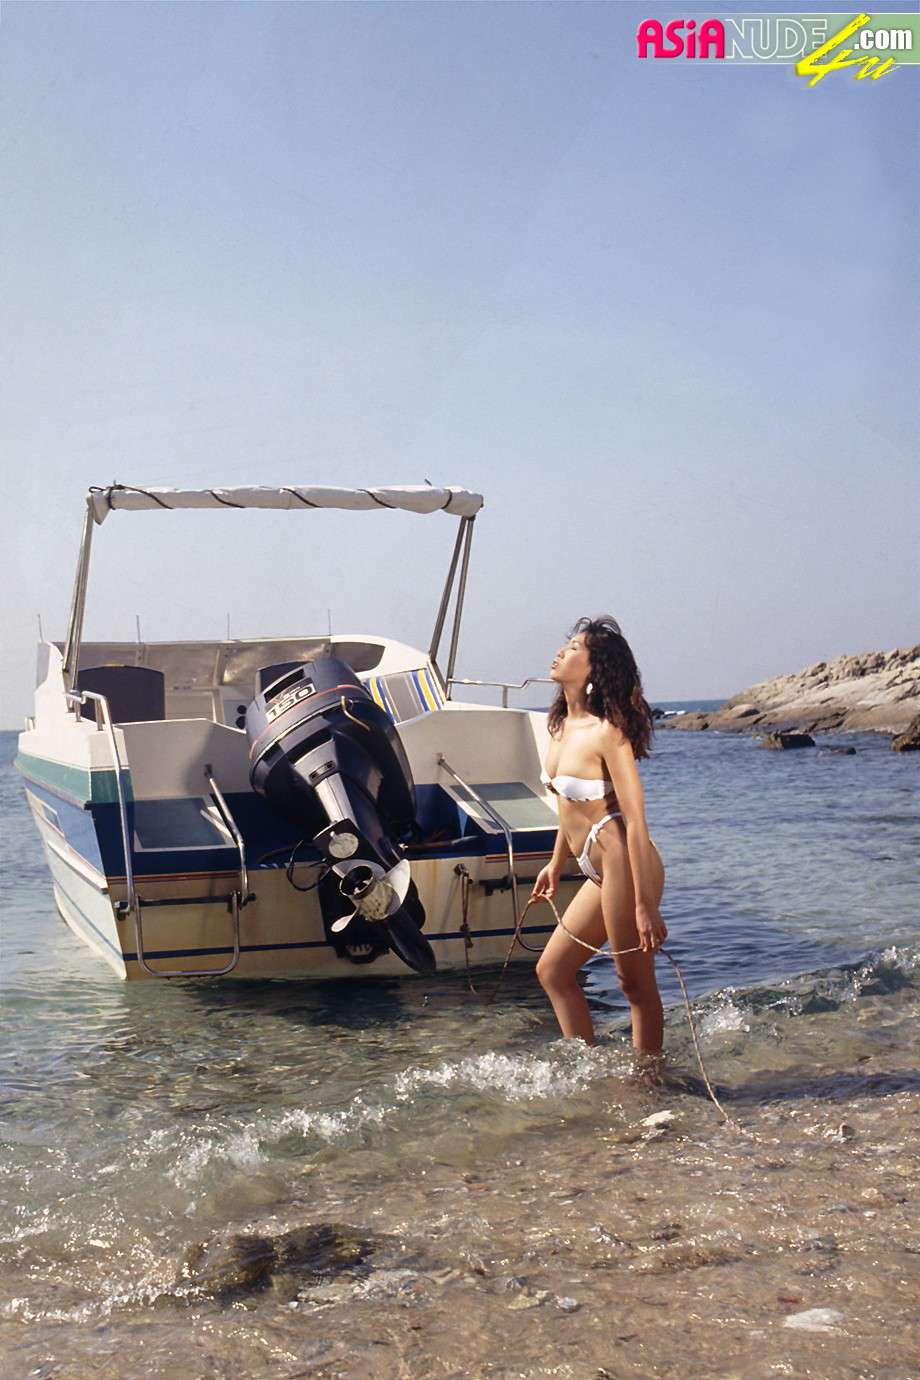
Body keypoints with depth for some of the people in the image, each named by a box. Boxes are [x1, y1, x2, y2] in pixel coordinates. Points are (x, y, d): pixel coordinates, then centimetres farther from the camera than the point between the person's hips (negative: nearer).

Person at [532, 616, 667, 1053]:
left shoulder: (607, 732, -16)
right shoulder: (561, 725, 10)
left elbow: (635, 821, -19)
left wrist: (644, 905, -21)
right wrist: (556, 863, 27)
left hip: (624, 866, -10)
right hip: (599, 872, 10)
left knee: (635, 982, 2)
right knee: (552, 971, 14)